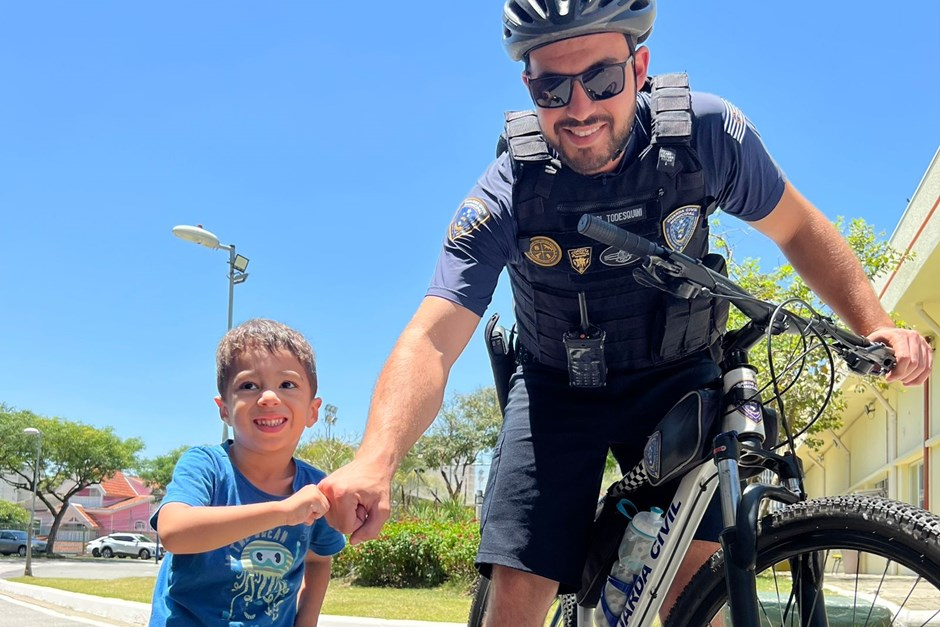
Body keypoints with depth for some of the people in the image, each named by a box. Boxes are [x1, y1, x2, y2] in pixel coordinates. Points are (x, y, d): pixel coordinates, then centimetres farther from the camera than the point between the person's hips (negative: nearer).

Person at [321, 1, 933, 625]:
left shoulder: (705, 131, -21)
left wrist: (876, 325, -17)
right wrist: (375, 461, -51)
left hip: (677, 377, 1)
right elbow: (432, 339, -33)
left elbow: (798, 228, -3)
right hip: (559, 388, 0)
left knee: (699, 570, -18)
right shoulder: (508, 193, -24)